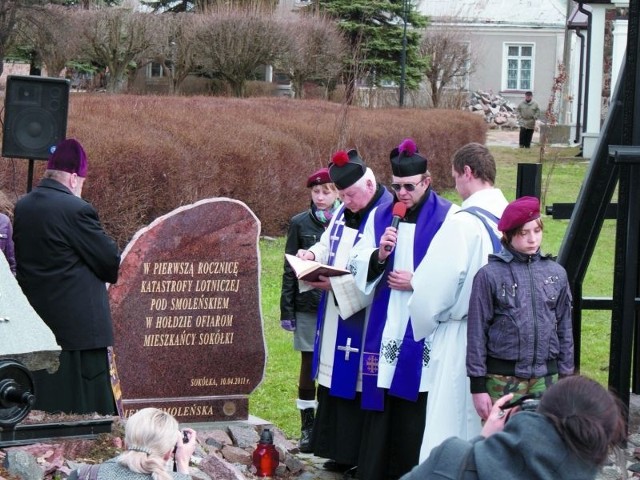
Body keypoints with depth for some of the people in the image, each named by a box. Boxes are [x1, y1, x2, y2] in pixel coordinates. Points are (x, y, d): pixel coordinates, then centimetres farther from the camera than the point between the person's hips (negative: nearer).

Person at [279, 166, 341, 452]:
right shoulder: (300, 223, 3)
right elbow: (290, 269, 4)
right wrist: (287, 310, 1)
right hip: (308, 305, 1)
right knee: (309, 364, 6)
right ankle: (308, 426, 13)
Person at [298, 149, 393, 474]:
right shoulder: (344, 211, 10)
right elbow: (328, 245, 23)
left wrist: (336, 284, -23)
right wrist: (313, 255, 1)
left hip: (362, 320, -8)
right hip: (334, 320, 8)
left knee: (358, 385, -2)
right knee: (334, 384, 11)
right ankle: (342, 452, 21)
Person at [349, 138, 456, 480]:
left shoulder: (447, 217, -3)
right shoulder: (380, 216, 12)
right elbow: (358, 268, 10)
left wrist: (418, 282, -13)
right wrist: (379, 256, -9)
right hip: (384, 332, 4)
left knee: (414, 420, -3)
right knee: (380, 411, 4)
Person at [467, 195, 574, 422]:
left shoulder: (556, 273, 7)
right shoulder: (490, 275, -3)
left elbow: (564, 329, 14)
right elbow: (477, 333, -1)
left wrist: (566, 377, 12)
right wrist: (478, 386, -3)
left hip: (546, 377, 3)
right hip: (503, 378, -3)